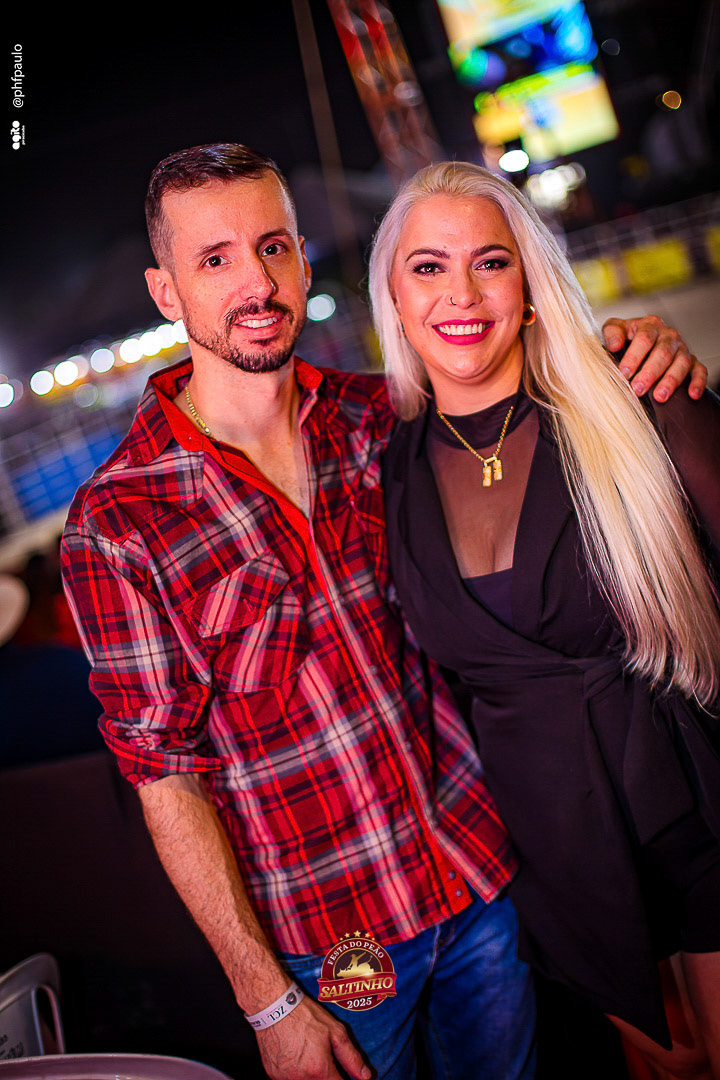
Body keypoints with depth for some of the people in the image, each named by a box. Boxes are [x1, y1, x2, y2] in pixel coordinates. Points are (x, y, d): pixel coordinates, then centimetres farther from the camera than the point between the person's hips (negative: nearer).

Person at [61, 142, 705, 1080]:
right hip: (326, 933, -3)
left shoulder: (374, 417, -4)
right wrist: (269, 1001, -11)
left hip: (484, 870, 4)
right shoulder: (115, 524, -15)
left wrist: (632, 347, -9)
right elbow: (165, 775, -12)